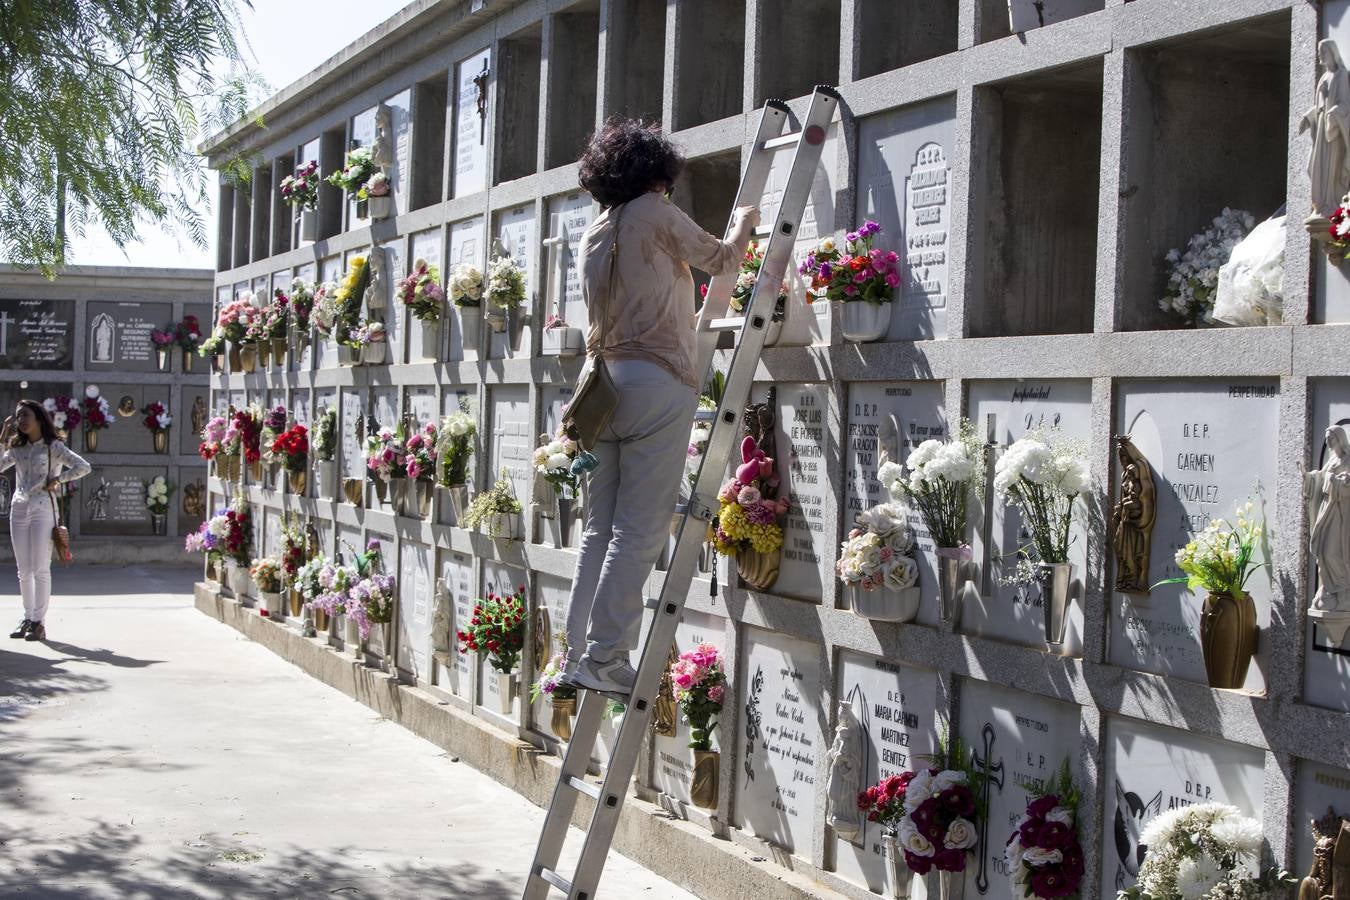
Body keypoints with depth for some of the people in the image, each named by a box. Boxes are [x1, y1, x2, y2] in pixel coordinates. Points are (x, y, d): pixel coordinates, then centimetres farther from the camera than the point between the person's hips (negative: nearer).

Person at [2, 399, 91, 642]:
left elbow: (83, 467, -6)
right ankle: (27, 619, 14)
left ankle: (39, 622, -6)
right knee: (24, 571, 7)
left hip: (43, 509, -5)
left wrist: (58, 480, -9)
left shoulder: (53, 447, 0)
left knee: (40, 569, -7)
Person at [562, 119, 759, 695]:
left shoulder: (593, 235, 19)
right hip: (656, 383, -7)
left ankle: (579, 656, 7)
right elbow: (720, 260, 11)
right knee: (640, 529, -7)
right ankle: (604, 658, -10)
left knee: (599, 528, 8)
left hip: (603, 381, 7)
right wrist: (744, 224, 30)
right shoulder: (656, 214, -1)